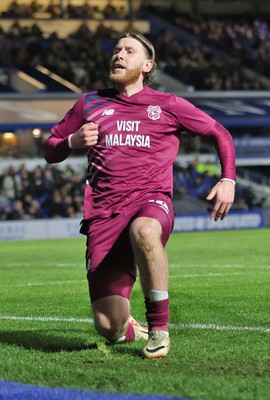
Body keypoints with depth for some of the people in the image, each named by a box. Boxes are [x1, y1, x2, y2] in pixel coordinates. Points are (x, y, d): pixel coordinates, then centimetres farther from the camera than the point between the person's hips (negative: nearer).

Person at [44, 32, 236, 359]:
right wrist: (73, 141, 0)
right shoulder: (90, 104, 17)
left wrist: (228, 179, 4)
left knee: (143, 231, -44)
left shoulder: (168, 105, 11)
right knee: (109, 328, -10)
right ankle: (129, 330, 31)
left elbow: (219, 133, 19)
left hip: (151, 200, -2)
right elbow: (49, 151, 21)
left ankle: (158, 328, -25)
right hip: (104, 212, 2)